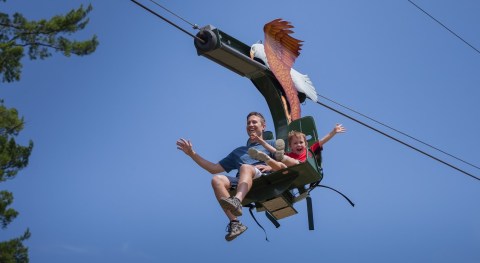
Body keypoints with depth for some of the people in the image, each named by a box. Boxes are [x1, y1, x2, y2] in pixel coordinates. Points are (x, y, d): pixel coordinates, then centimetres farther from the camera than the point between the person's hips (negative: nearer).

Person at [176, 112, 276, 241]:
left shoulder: (271, 144, 25)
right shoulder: (238, 152, 36)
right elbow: (215, 169, 29)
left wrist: (270, 167, -9)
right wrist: (192, 154, 23)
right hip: (243, 184, 4)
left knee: (245, 167, -35)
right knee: (217, 179, -25)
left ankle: (236, 202, -64)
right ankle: (235, 223, -39)